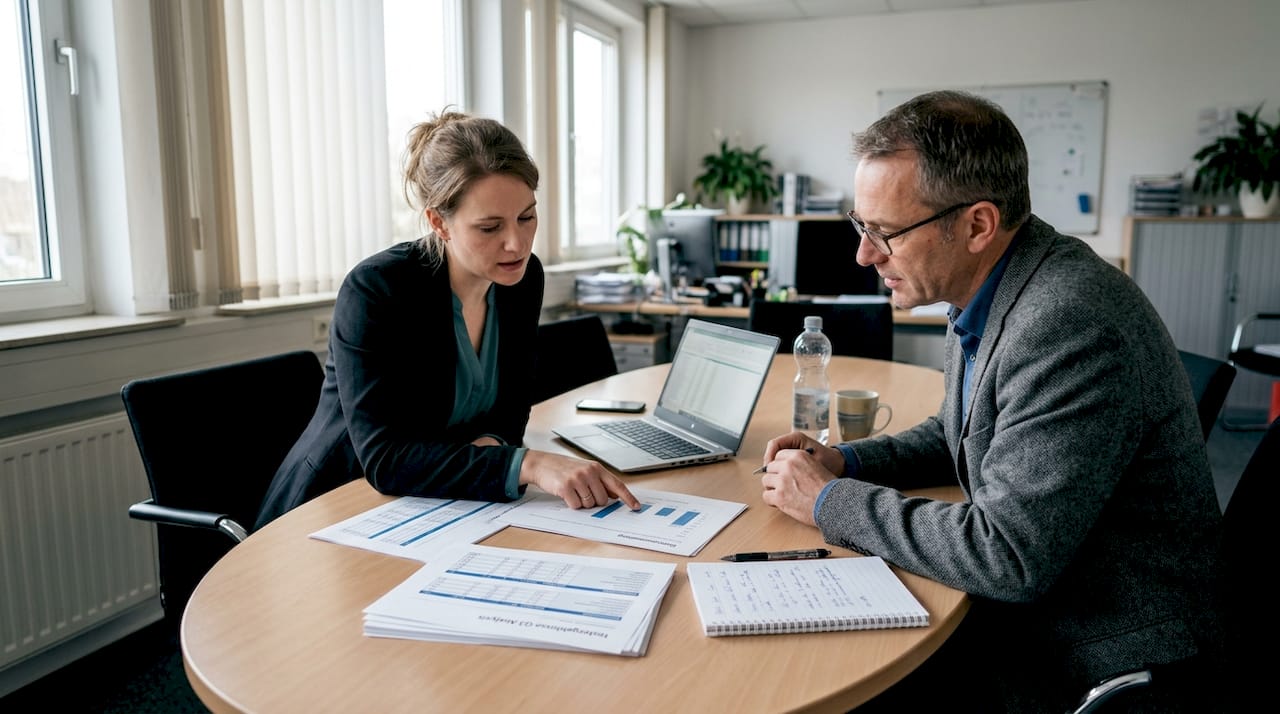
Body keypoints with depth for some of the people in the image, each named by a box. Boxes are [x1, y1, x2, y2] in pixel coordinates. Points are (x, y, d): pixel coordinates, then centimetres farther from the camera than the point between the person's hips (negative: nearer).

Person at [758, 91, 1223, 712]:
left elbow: (1008, 556, -29)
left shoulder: (1069, 325, -29)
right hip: (1028, 603, 8)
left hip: (1103, 661, -8)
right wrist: (845, 462, 0)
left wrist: (831, 502, -18)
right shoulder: (984, 291, 1)